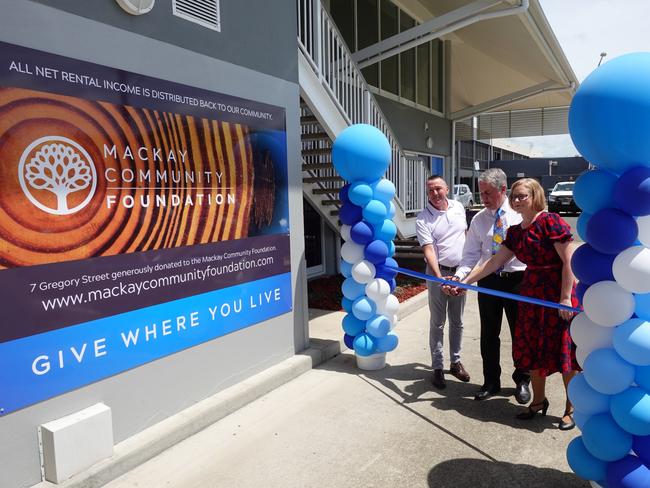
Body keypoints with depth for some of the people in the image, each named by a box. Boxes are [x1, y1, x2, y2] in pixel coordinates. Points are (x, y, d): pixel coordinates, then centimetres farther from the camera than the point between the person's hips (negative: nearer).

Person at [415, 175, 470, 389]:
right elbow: (428, 250, -21)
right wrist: (440, 278, -33)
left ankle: (456, 362, 29)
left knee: (457, 322, 14)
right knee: (437, 323, 4)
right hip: (438, 273, -4)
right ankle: (437, 368, 14)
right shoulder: (423, 218, -12)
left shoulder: (459, 207, 3)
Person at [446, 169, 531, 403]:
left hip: (518, 280, -2)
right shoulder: (479, 219, 3)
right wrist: (459, 276, -16)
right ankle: (491, 381, 29)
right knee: (489, 334, 11)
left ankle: (522, 381, 33)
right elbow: (471, 254, 0)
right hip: (488, 281, 2)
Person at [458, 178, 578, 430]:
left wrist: (566, 298, -18)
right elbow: (494, 262, 10)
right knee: (531, 350, 13)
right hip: (531, 293, 7)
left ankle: (571, 409, 23)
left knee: (562, 350, 3)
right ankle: (538, 400, 33)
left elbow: (568, 261, -15)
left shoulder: (550, 221, -14)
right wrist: (465, 281, 5)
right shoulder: (515, 231, 8)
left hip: (557, 294, -7)